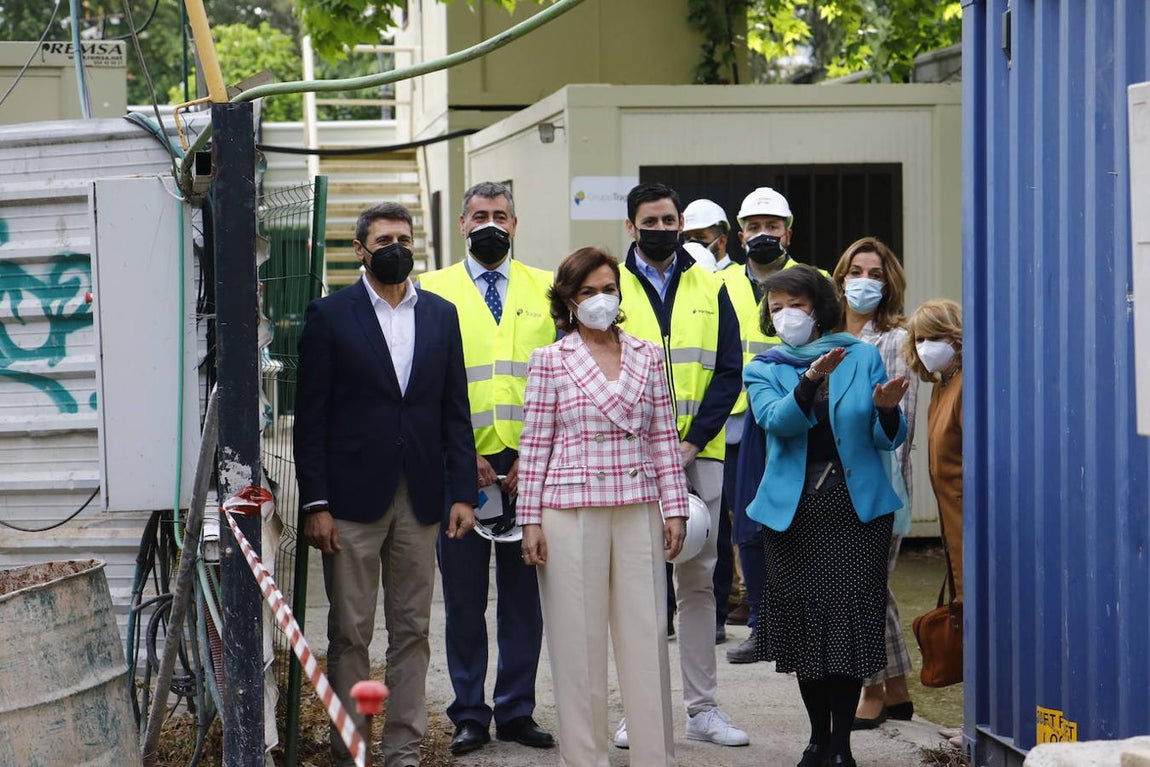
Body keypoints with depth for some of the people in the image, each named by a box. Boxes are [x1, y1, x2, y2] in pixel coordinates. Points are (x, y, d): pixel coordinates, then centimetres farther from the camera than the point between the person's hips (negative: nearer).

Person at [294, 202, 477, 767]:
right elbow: (310, 417, -3)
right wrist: (315, 504, -9)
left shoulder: (440, 314, 10)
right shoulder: (330, 315, -1)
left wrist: (462, 493, 2)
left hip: (420, 500, 3)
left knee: (412, 632, 7)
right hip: (353, 498, -3)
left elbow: (455, 412, 10)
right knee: (350, 634, 1)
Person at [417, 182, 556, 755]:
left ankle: (516, 710, 15)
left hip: (530, 466, 1)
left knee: (524, 592, 5)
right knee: (464, 595, 3)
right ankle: (469, 714, 11)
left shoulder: (546, 290, 10)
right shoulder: (433, 292, 6)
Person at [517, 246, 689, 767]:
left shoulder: (646, 357, 9)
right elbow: (534, 446, 2)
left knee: (647, 636, 2)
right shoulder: (550, 361, 2)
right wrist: (530, 520, -2)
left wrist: (674, 509, 5)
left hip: (638, 511, 2)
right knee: (578, 639, 2)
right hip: (571, 512, -2)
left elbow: (663, 437, 10)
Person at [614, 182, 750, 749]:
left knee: (697, 580, 6)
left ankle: (702, 708, 11)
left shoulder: (710, 290, 9)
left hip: (699, 456, 2)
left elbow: (728, 371, 3)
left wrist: (691, 442, -8)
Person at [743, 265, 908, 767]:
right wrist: (811, 379, -29)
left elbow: (889, 440, 6)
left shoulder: (863, 358, 8)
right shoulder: (763, 370, 9)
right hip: (794, 512, 1)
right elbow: (776, 421, -12)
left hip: (857, 507, -1)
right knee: (805, 623, 4)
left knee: (851, 622, -5)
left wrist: (887, 409, -16)